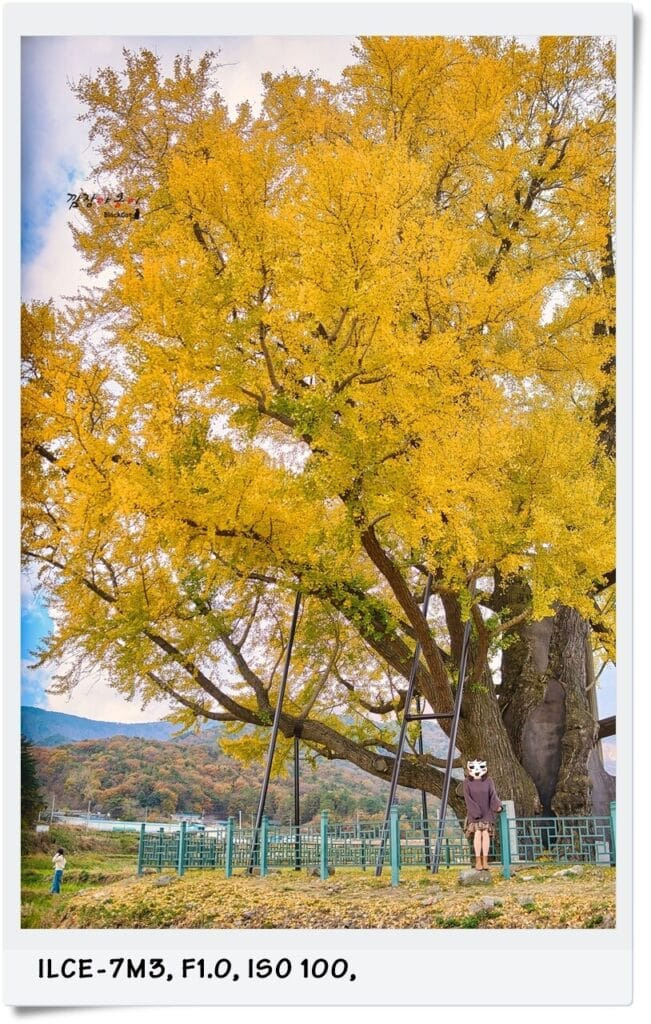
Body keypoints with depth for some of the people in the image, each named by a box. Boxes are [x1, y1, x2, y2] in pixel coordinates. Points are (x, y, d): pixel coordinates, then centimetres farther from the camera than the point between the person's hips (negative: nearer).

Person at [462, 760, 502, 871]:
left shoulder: (488, 781, -3)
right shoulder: (467, 782, -7)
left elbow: (493, 795, -11)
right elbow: (467, 798, -11)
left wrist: (497, 806, -31)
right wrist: (476, 812, -21)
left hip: (486, 811, 1)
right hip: (474, 812, -1)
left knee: (485, 833, -9)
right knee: (477, 833, -14)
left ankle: (485, 860, -5)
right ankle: (478, 861, -11)